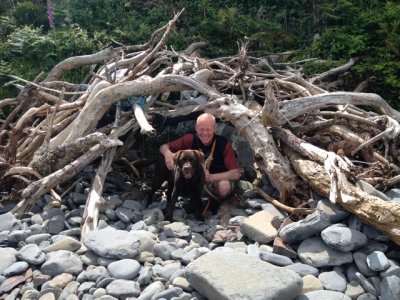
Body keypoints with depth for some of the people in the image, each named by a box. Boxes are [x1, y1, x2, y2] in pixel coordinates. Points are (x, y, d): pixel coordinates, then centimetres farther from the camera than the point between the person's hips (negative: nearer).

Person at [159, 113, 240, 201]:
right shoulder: (191, 139, -14)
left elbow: (236, 174, -25)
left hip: (218, 179, -2)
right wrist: (167, 153, -32)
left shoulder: (223, 144, -21)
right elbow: (164, 146, -7)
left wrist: (211, 177, -38)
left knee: (224, 186, -37)